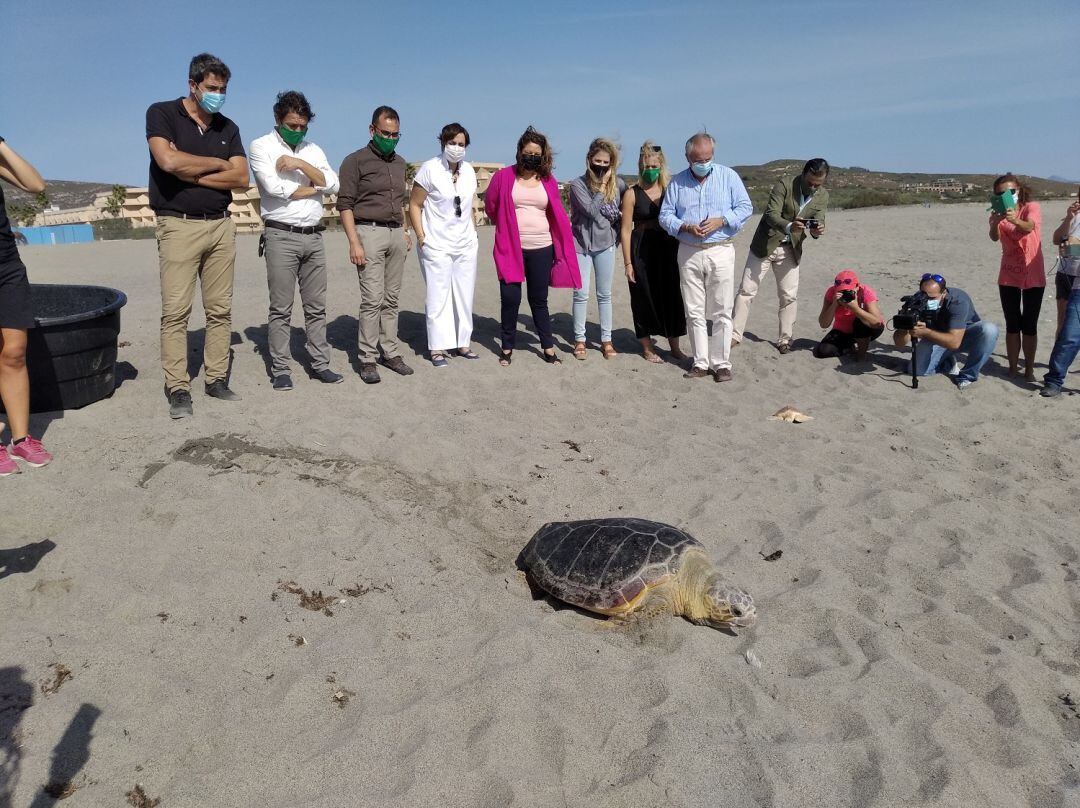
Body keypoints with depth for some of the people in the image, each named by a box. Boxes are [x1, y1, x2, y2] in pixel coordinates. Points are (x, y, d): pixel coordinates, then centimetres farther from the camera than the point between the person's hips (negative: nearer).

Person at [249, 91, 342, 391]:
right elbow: (274, 186, -14)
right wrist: (312, 188, -2)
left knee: (316, 306, 7)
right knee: (281, 308, -2)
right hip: (281, 236, -5)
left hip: (314, 236, 5)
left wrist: (300, 164, -10)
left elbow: (333, 184, 1)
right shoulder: (261, 146, 2)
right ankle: (280, 370, 4)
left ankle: (320, 364, 14)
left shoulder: (313, 149, 16)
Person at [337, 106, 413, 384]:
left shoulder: (399, 163, 18)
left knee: (391, 298, 6)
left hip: (396, 234, 6)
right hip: (370, 232, -6)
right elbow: (345, 204, -6)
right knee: (373, 299, -10)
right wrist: (354, 242, -14)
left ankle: (390, 352, 11)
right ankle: (368, 359, -4)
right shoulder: (355, 161, -2)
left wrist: (405, 232, 17)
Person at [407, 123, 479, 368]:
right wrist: (421, 237, -11)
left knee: (464, 296, 9)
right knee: (438, 296, -2)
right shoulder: (430, 169, -7)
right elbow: (414, 205, -6)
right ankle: (437, 347, 5)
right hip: (437, 245, -5)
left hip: (466, 244, 6)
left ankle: (462, 343, 20)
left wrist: (473, 231, 12)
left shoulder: (469, 171, 9)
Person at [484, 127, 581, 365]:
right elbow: (491, 207, 9)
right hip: (510, 248, -2)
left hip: (542, 249, 2)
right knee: (510, 299, -2)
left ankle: (548, 347, 19)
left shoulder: (549, 182, 6)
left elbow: (558, 217, 11)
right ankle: (507, 348, 14)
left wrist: (561, 249, 6)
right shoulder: (503, 177, -2)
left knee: (539, 300, 9)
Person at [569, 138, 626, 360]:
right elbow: (592, 210, -17)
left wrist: (619, 215, -2)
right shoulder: (578, 184, -8)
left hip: (606, 244, 2)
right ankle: (579, 340, 12)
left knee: (605, 294, 9)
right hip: (581, 244, -2)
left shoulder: (617, 183, 0)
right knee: (581, 294, 0)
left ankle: (606, 339, 17)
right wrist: (602, 186, -13)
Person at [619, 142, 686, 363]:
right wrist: (627, 263, -9)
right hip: (642, 251, -3)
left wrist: (680, 252, 0)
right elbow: (626, 230, -4)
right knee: (644, 298, 4)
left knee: (672, 296, 6)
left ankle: (674, 346, 20)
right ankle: (647, 347, 19)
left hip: (668, 248, 3)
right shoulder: (632, 194, -1)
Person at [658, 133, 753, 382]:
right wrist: (686, 227, -12)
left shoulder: (728, 176, 4)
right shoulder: (677, 182, 8)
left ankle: (721, 363, 7)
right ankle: (700, 363, 12)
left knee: (721, 312, -1)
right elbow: (665, 215, 6)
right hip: (688, 253, 2)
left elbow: (745, 207, 3)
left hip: (720, 251, -2)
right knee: (694, 312, 4)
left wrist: (720, 221, -13)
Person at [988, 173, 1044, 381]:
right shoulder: (999, 213, 1)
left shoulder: (1031, 207, -5)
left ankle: (1029, 369, 8)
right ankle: (1013, 367, 13)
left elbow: (1029, 226, -28)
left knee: (1029, 326, 2)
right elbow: (994, 238, -19)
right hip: (1008, 277, 2)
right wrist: (994, 223, -42)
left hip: (1033, 277, -2)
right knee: (1012, 325, 6)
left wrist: (1016, 220, -51)